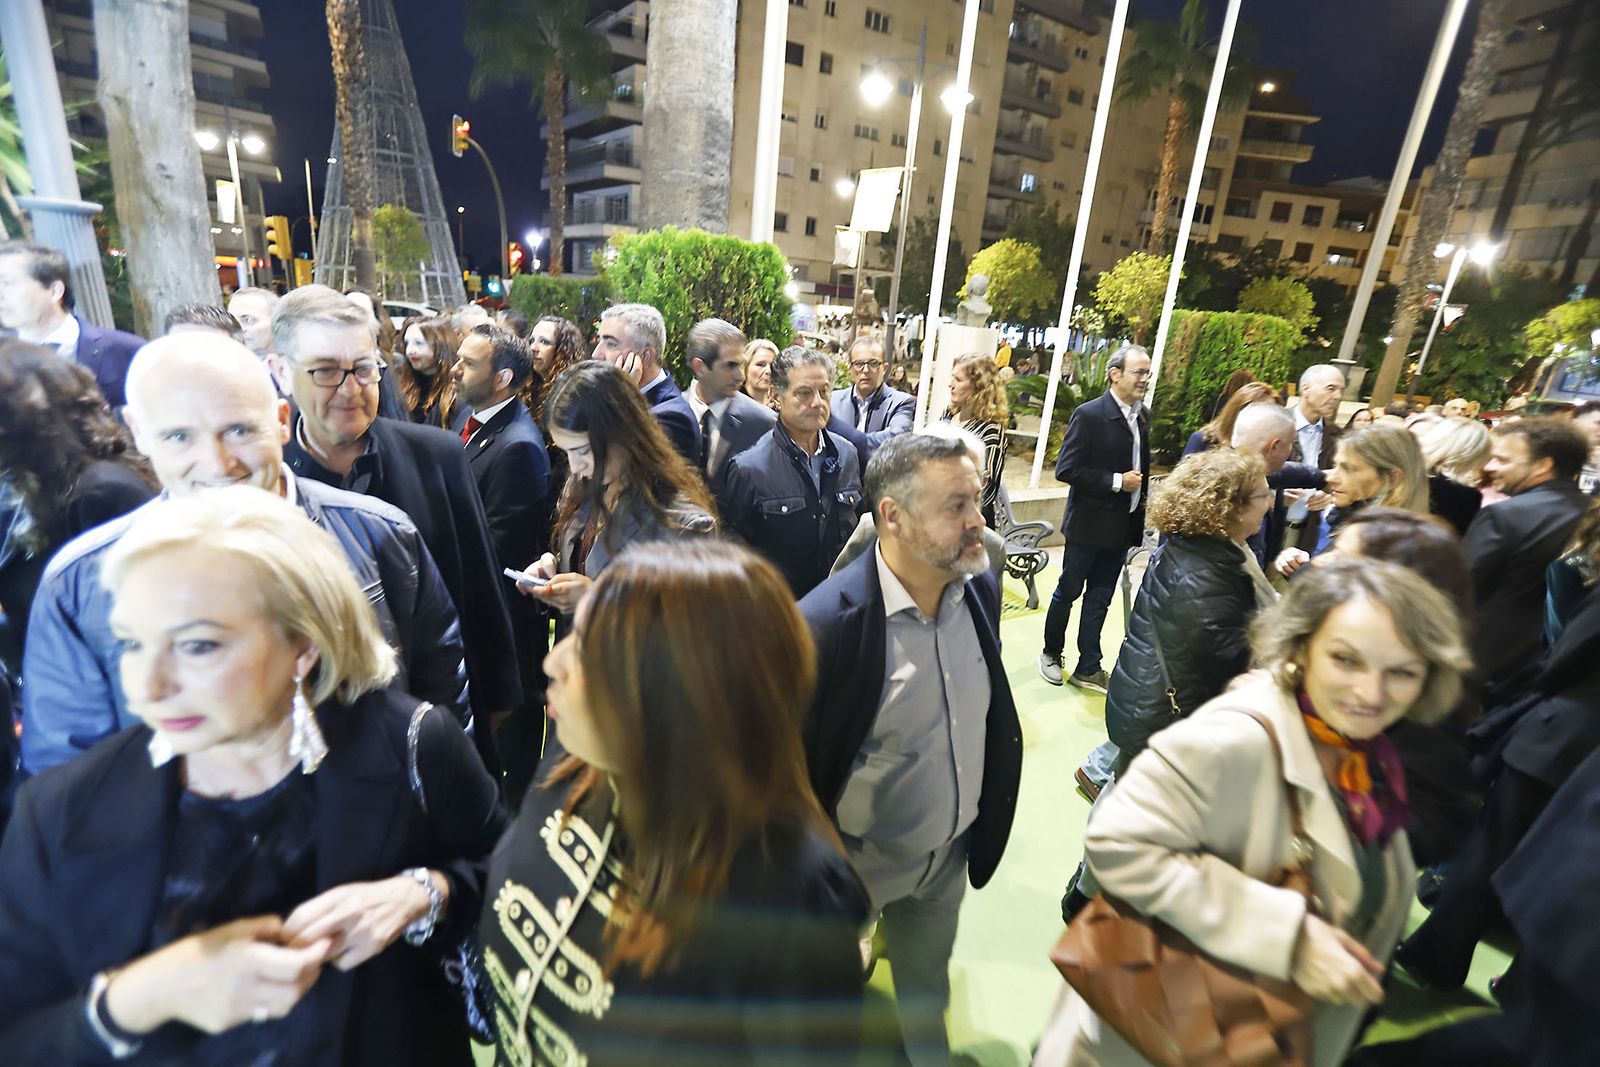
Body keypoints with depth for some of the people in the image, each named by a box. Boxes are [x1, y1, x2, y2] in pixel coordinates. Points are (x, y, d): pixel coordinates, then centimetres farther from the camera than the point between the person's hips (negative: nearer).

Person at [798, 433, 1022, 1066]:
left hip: (951, 854, 5)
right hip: (854, 865, -4)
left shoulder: (981, 587, -12)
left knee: (928, 1000, 31)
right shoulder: (825, 622, -31)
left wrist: (983, 821, 10)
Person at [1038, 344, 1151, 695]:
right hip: (1088, 524, -6)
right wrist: (1116, 481, -19)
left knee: (1099, 598, 13)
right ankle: (1052, 653, 29)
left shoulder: (1142, 416, 6)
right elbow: (1065, 469, -18)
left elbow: (1141, 466, 16)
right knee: (1068, 592, 9)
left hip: (1123, 526, 6)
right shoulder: (1089, 415, -15)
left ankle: (1088, 669, 24)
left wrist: (1139, 514, 11)